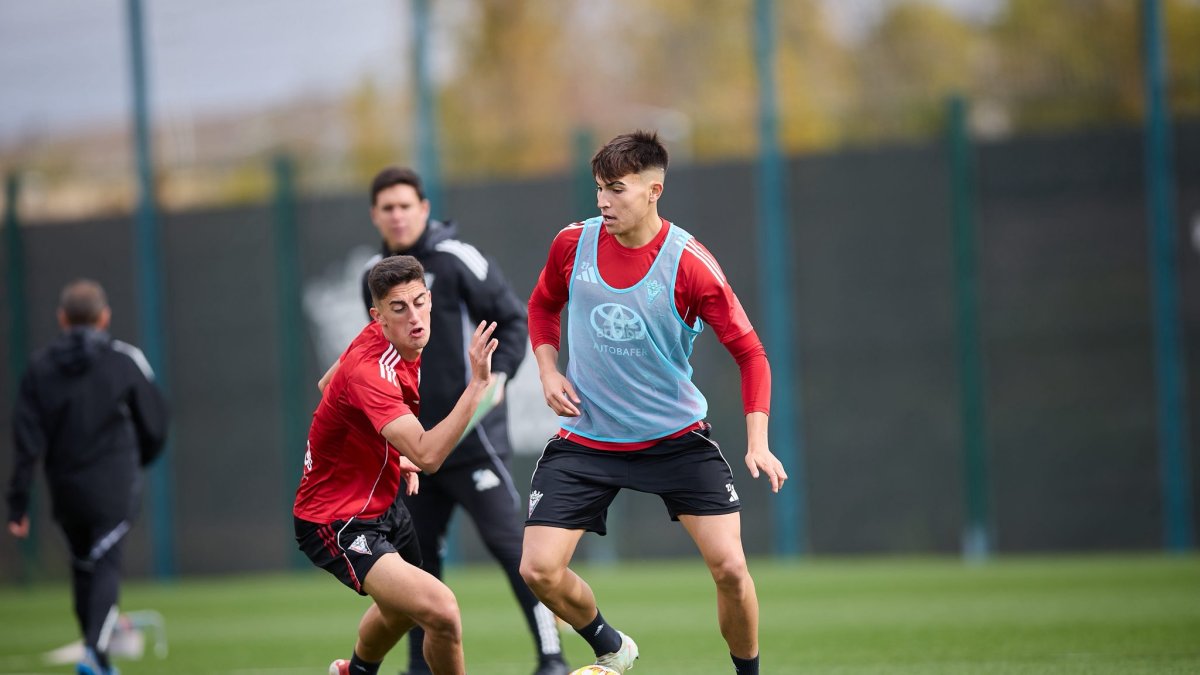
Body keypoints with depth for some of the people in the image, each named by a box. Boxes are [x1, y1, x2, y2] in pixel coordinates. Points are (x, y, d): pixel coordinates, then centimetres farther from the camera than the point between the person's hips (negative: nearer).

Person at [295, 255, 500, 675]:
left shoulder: (381, 341, -4)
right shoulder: (370, 372, -33)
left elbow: (328, 384, 15)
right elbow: (428, 455, -43)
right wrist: (478, 383, -47)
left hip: (380, 503, 11)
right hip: (339, 525, -11)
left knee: (403, 609, 35)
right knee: (440, 610, -29)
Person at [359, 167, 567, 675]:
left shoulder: (456, 260, -9)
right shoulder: (375, 278, 11)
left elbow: (513, 318, -7)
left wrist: (499, 373, -20)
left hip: (472, 435, -7)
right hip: (414, 442, 7)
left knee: (509, 543, -9)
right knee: (418, 553, 9)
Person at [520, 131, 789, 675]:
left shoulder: (688, 263, -15)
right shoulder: (573, 243, -4)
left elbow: (749, 352, -10)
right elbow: (543, 306, 18)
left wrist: (757, 441, -20)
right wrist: (548, 371, 0)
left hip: (676, 437, -3)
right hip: (585, 440, 3)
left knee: (729, 566, -13)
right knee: (539, 569, -9)